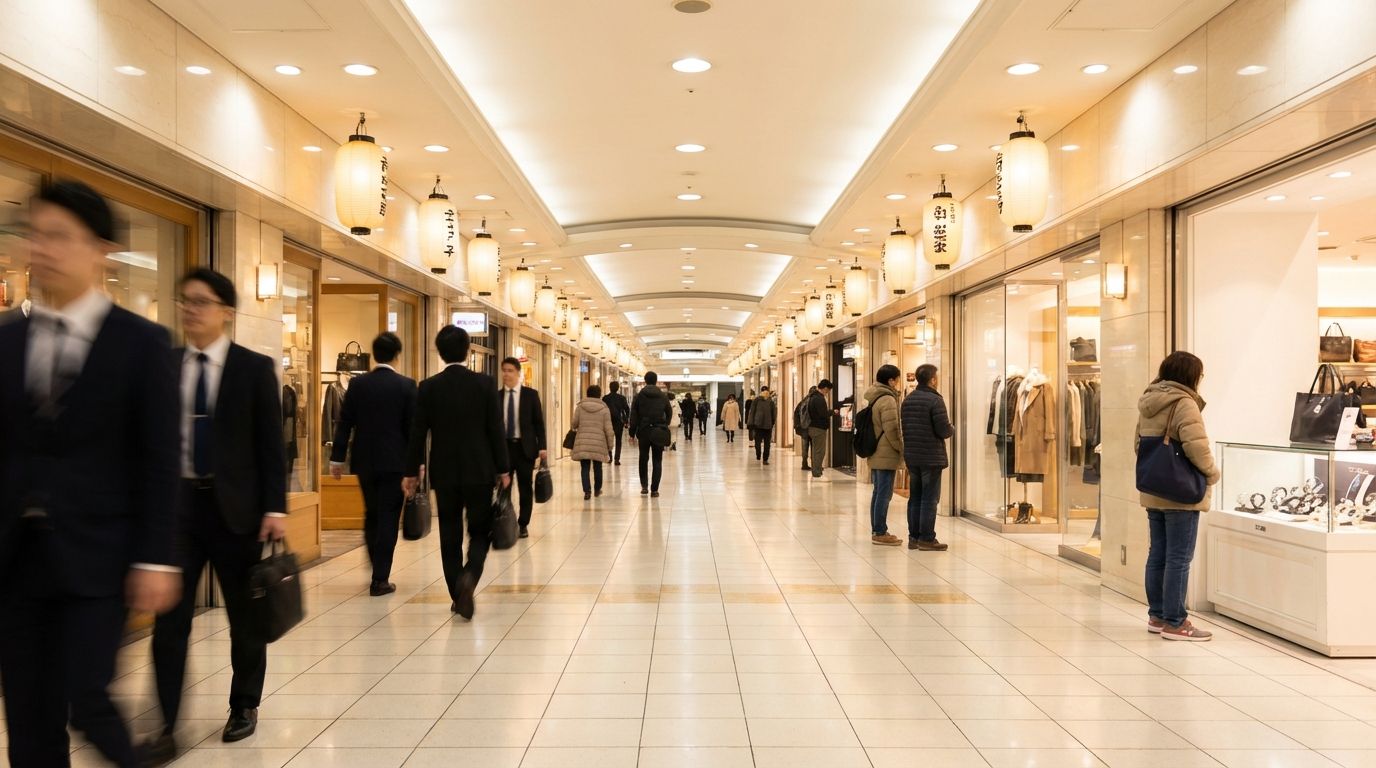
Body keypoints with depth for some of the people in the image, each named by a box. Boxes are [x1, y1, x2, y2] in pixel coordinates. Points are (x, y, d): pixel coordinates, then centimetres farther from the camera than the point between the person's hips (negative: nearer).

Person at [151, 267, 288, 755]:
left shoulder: (255, 368, -3)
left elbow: (271, 443, -4)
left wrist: (275, 508, -10)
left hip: (234, 505, -2)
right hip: (177, 502, 2)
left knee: (244, 615, 10)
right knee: (170, 617, -1)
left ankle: (244, 708, 27)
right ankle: (167, 725, 8)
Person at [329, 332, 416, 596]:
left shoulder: (357, 384, 0)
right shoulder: (406, 385, -7)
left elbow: (345, 423, 1)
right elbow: (413, 426, -6)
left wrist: (336, 458, 7)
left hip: (365, 461, 3)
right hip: (394, 462, -3)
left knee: (371, 516, 18)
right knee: (388, 519, 2)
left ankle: (378, 571, 26)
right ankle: (380, 580, 1)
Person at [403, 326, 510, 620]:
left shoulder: (428, 387, -2)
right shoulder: (485, 384, -5)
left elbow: (418, 433, 0)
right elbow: (495, 430, -5)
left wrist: (412, 471, 9)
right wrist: (503, 469, 3)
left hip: (444, 473, 1)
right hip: (479, 471, -1)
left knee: (450, 536, 10)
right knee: (480, 531, 9)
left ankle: (459, 597, 13)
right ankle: (469, 576, -17)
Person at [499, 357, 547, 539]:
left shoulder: (530, 394, 2)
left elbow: (539, 422, 2)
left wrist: (541, 447, -5)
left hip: (525, 447, -1)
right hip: (504, 447, 1)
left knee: (526, 487, 6)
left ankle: (523, 525, 16)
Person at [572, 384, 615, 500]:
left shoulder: (580, 407, 1)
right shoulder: (604, 409, 1)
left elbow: (574, 424, 6)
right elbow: (608, 430, 0)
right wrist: (610, 446, 7)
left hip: (582, 443, 0)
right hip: (599, 443, 0)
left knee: (585, 468, 2)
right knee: (597, 467, 15)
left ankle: (587, 491, -11)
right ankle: (597, 489, 29)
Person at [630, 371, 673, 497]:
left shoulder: (639, 396, -2)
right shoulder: (663, 396, 2)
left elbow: (633, 416, -3)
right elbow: (669, 413, 9)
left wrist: (632, 433, 3)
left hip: (643, 431, 0)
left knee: (643, 459, 16)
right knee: (657, 461, 5)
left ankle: (644, 486, 9)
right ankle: (654, 490, 2)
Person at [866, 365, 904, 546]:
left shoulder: (874, 399, 13)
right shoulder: (888, 400, -16)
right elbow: (892, 430, -19)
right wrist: (902, 449, -8)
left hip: (875, 454, 9)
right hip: (887, 455, -9)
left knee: (878, 493, 14)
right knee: (884, 494, -5)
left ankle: (876, 531, 19)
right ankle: (880, 533, -2)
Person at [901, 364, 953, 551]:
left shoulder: (907, 399, 8)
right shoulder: (935, 400, -15)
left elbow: (904, 427, 10)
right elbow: (944, 430, -17)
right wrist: (951, 430, 4)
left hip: (911, 456, 7)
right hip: (931, 457, -7)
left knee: (914, 497, 13)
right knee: (929, 499, -1)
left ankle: (913, 537, 16)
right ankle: (926, 539, 1)